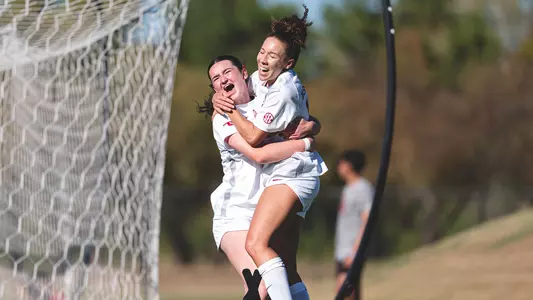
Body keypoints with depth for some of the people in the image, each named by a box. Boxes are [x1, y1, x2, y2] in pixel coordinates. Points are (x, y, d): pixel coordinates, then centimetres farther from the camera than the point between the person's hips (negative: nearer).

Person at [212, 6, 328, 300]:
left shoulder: (283, 93, -16)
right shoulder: (263, 78, 12)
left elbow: (253, 137, -14)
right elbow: (228, 89, 28)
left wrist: (230, 109, -4)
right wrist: (219, 98, 5)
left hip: (290, 174, -10)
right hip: (289, 176, 10)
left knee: (256, 243, -25)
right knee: (285, 266, 8)